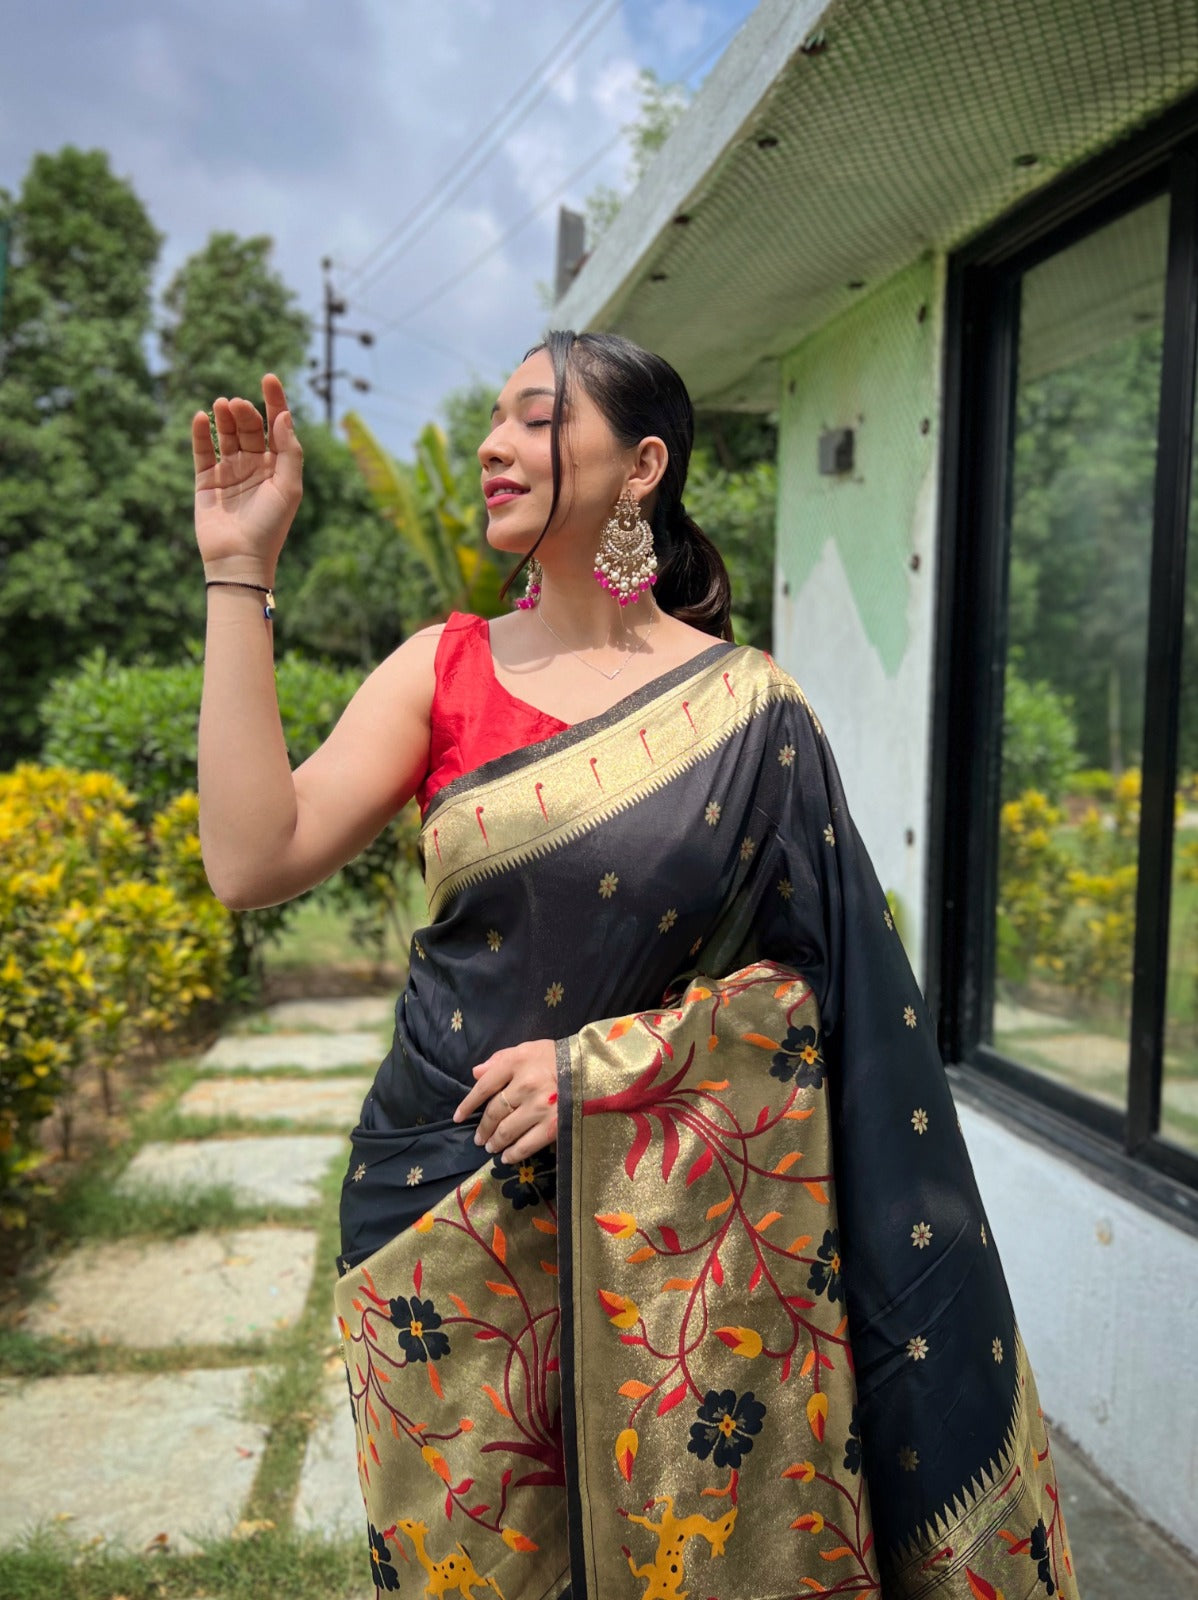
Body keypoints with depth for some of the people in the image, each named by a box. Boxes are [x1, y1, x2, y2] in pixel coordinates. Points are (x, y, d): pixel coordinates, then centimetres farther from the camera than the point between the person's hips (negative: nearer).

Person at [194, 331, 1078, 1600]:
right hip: (450, 1201, 2)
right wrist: (239, 572, -11)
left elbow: (801, 979, -3)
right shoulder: (443, 668, 0)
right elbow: (251, 860, -11)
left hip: (670, 1220, -1)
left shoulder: (748, 709, -4)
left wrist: (603, 1062, -15)